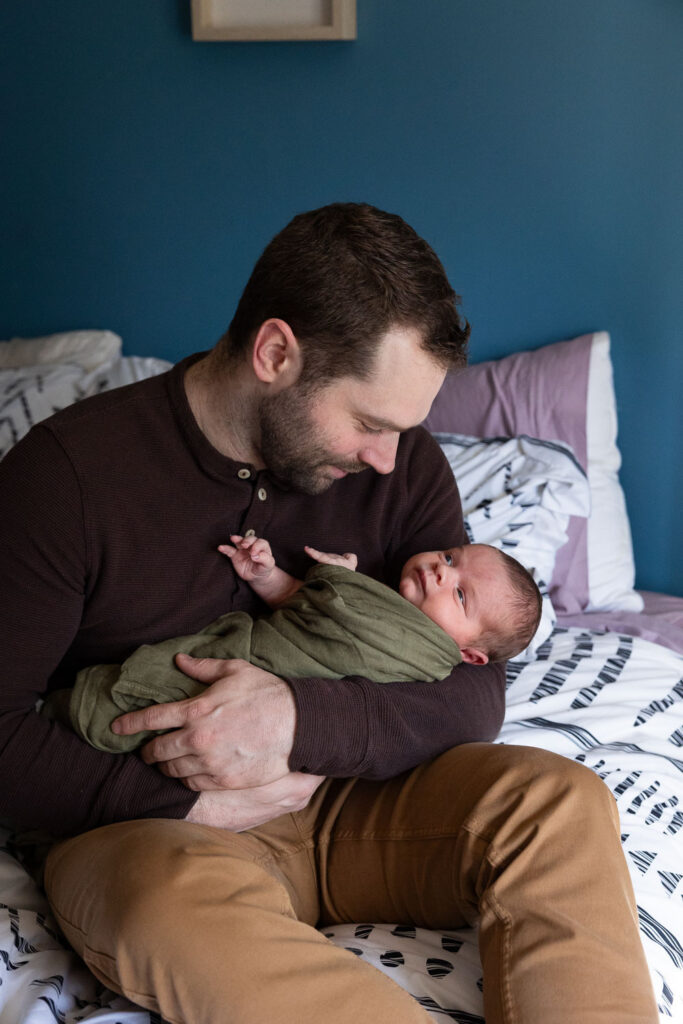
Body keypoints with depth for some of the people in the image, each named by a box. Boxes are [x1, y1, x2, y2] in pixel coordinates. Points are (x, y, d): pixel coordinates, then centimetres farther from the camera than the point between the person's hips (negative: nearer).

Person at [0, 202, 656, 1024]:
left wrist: (300, 720, -23)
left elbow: (476, 696, -5)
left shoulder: (405, 468, -1)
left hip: (346, 799, 4)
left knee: (562, 801, -23)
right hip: (155, 826, -3)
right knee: (182, 900, -39)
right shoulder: (67, 472, -11)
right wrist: (188, 802, -19)